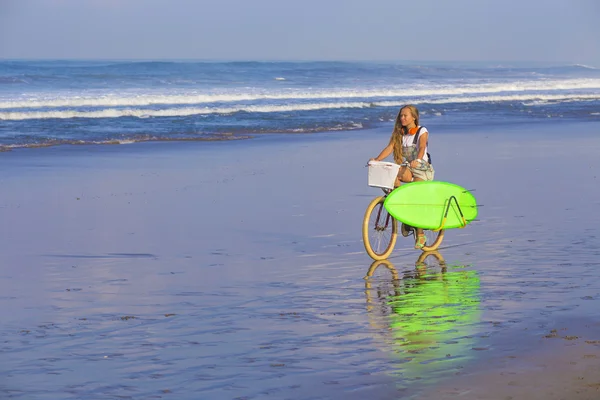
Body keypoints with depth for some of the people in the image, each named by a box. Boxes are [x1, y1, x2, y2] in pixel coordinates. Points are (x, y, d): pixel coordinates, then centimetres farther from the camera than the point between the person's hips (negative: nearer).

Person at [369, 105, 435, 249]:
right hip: (407, 168, 5)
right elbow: (390, 147, -7)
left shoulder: (422, 131, -8)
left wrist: (417, 160, -47)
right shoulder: (399, 133, 6)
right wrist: (377, 159, -25)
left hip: (422, 168, -4)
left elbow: (422, 148, -26)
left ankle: (420, 235, 0)